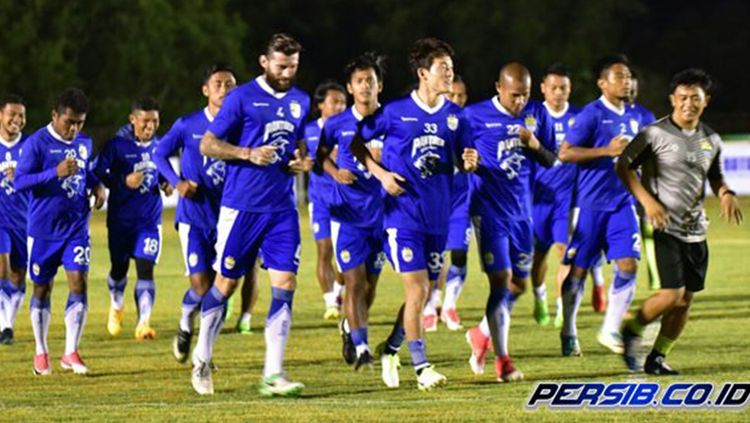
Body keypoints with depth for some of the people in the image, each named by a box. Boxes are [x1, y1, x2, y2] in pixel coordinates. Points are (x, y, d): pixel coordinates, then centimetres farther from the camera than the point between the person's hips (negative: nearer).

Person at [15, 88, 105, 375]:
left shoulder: (84, 144, 7)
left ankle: (71, 353, -4)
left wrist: (96, 185, 4)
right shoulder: (37, 143, -11)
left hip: (77, 227, 3)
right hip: (43, 229, -3)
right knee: (42, 288, 7)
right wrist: (56, 173, -27)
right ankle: (41, 353, 20)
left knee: (79, 283, -9)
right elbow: (19, 181, -17)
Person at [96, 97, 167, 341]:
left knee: (145, 269, -10)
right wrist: (124, 182, -23)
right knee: (119, 267, 14)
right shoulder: (117, 145, -10)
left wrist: (168, 183, -2)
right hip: (120, 218, -1)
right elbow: (98, 174, -10)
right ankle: (116, 306, 44)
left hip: (149, 220, 1)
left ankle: (143, 323, -13)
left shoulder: (159, 146, 3)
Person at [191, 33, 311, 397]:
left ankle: (273, 374, -5)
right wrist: (248, 153, -20)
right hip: (241, 206, -4)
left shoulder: (299, 101, 11)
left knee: (285, 283, -6)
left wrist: (302, 160, 5)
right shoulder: (242, 98, -7)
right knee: (226, 282, 5)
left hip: (282, 209, 4)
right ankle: (202, 360, 24)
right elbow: (207, 145, -6)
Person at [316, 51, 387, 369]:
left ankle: (350, 327, 36)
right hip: (347, 212, -2)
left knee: (370, 284, 10)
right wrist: (336, 173, -6)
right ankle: (360, 347, -10)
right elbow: (322, 155, 14)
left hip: (380, 211, 2)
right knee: (354, 281, -10)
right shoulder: (337, 124, 0)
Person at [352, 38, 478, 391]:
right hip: (403, 213, -5)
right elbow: (357, 143, 4)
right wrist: (380, 173, -9)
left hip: (437, 215, 5)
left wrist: (470, 162, -10)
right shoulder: (395, 113, -5)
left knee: (423, 292, 10)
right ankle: (421, 367, -6)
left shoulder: (455, 116, 6)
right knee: (417, 288, -12)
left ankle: (391, 349, 31)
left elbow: (461, 162, 14)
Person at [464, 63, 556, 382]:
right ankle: (502, 360, -4)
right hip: (489, 209, -5)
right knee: (501, 281, -11)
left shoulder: (537, 114, 5)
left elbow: (551, 161, 10)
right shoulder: (475, 116, -7)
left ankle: (481, 335, 35)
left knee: (518, 285, 11)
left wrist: (536, 145, -11)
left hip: (521, 210, 5)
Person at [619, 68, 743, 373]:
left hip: (696, 231, 6)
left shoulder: (711, 140, 9)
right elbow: (624, 166, -4)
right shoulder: (656, 134, -9)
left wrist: (726, 194, 0)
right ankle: (632, 331, 11)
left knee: (687, 298, 5)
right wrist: (647, 201, -15)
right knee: (672, 294, -15)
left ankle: (658, 357, 17)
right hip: (664, 228, -6)